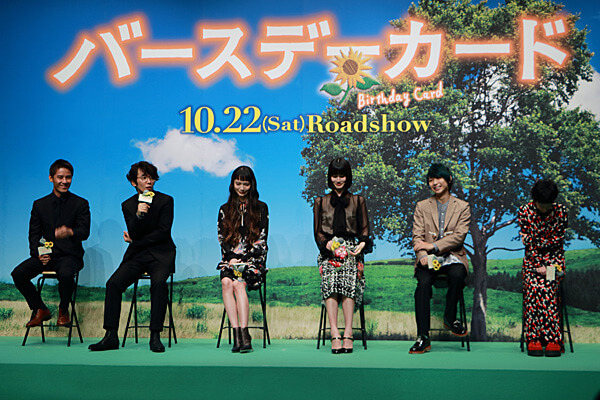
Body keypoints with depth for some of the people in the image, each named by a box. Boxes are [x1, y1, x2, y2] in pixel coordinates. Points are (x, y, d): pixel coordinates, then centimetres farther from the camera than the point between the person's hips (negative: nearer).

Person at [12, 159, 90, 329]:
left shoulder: (81, 204, 3)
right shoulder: (39, 204, 13)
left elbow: (84, 232, -9)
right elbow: (34, 233, 10)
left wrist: (70, 232, -34)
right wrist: (38, 253, -10)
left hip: (70, 255, -4)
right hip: (46, 254, 4)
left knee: (65, 274, -36)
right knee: (18, 274, -20)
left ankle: (63, 310, -6)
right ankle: (40, 310, 2)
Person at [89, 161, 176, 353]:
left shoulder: (166, 200, 1)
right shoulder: (128, 205, 9)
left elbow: (163, 232, -6)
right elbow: (134, 234, -3)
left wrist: (136, 241, -2)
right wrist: (138, 215, -22)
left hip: (160, 254, -3)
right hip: (136, 256, 3)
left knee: (158, 282, -32)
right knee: (113, 283, -20)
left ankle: (155, 336, -25)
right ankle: (111, 336, -14)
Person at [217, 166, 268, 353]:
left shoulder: (261, 208, 9)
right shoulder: (225, 209, 17)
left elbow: (261, 239, 2)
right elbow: (221, 239, 10)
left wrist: (243, 258, -10)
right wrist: (232, 257, -9)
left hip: (253, 258, -2)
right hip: (230, 258, 2)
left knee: (238, 283, -32)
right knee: (226, 282, -30)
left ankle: (244, 334, -38)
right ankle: (237, 333, -35)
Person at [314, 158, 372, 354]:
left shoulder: (358, 201, 19)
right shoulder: (320, 202, 20)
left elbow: (364, 229, 15)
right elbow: (318, 232, 14)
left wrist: (362, 244, -7)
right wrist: (328, 244, -7)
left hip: (351, 250, 0)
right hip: (329, 251, 0)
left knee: (349, 280, -31)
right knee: (329, 280, -30)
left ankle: (347, 332, -33)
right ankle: (335, 334, -35)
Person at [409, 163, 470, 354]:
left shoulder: (462, 206, 10)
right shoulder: (422, 206, 15)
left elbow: (459, 236, -4)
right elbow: (417, 236, 5)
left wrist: (433, 246, -16)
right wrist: (423, 255, -16)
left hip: (452, 257, -1)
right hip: (428, 259, 1)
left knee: (457, 275, -35)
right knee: (423, 282, -30)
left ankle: (450, 318, -10)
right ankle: (423, 337, -29)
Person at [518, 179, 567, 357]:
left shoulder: (561, 211, 0)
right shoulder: (524, 211, -1)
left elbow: (559, 241, -1)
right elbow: (527, 242, -3)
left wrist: (548, 267, -10)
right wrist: (538, 267, -10)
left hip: (554, 261, 0)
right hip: (532, 261, 0)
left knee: (546, 287, -28)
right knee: (533, 286, -27)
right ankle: (534, 339, -25)